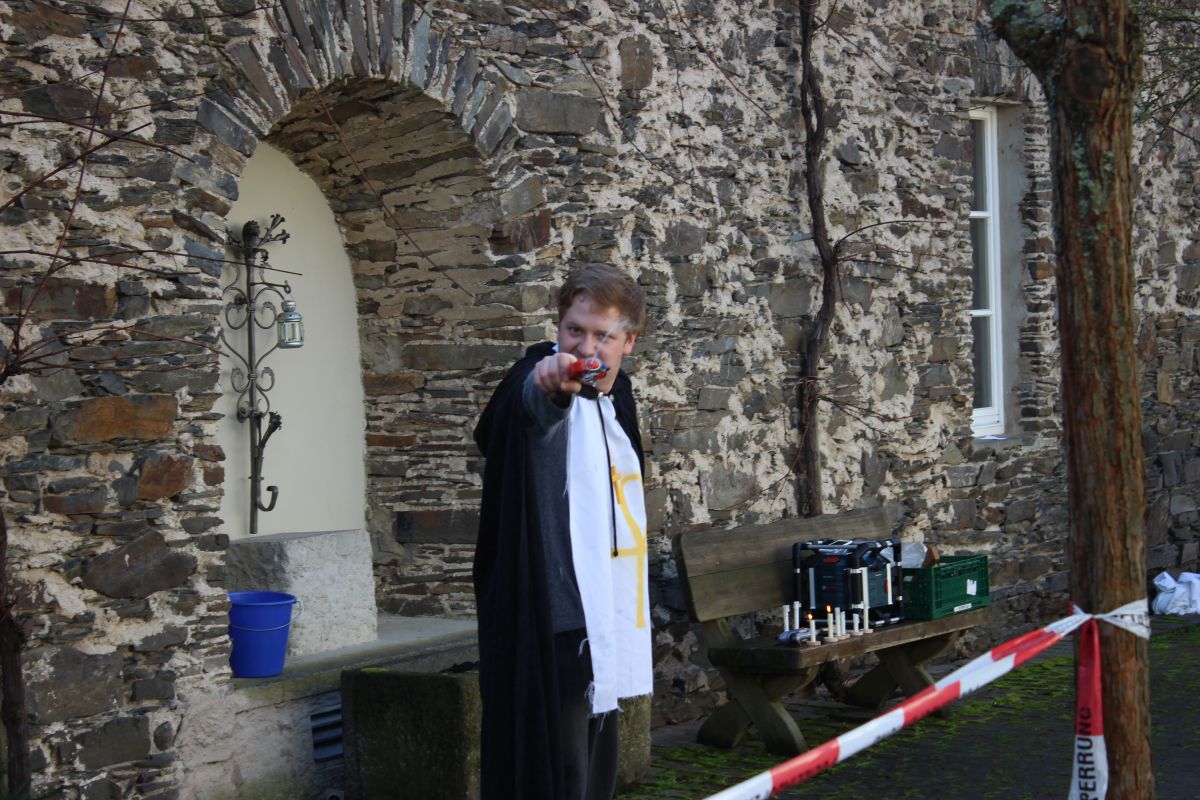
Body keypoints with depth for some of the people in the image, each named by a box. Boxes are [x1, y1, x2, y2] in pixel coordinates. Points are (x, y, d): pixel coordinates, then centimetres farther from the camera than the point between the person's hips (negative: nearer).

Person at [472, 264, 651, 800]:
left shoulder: (617, 395, 11)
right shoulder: (543, 382, -13)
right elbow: (526, 405, -41)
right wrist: (547, 386, -64)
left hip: (604, 629, 9)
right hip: (550, 633, -9)